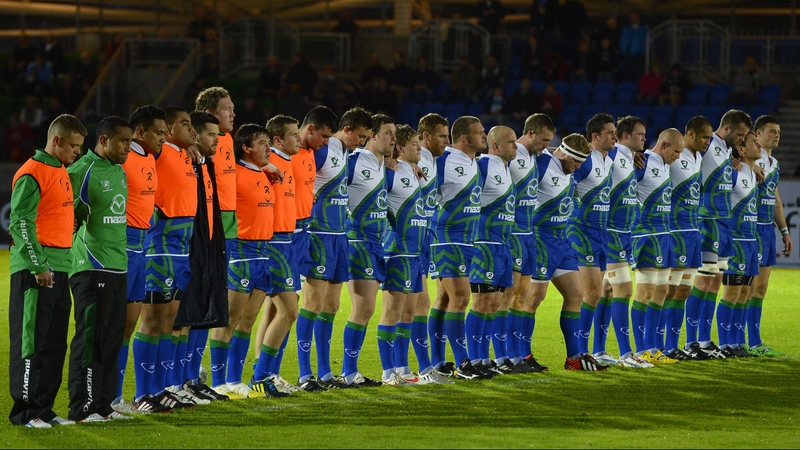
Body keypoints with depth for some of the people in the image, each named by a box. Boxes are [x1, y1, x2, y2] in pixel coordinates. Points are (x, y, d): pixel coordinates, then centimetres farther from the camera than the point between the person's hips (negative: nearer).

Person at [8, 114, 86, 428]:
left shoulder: (61, 172, 17)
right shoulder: (32, 174, -11)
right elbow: (20, 222, -17)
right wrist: (38, 266, -20)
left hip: (59, 269, 9)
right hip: (35, 272, -9)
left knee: (55, 344, 10)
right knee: (31, 343, -6)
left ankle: (43, 408, 15)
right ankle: (24, 411, -3)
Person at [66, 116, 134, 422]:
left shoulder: (119, 171, 16)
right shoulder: (82, 171, -12)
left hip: (118, 267, 9)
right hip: (92, 268, -9)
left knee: (112, 337, 9)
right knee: (90, 338, -7)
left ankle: (102, 404, 15)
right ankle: (82, 408, -4)